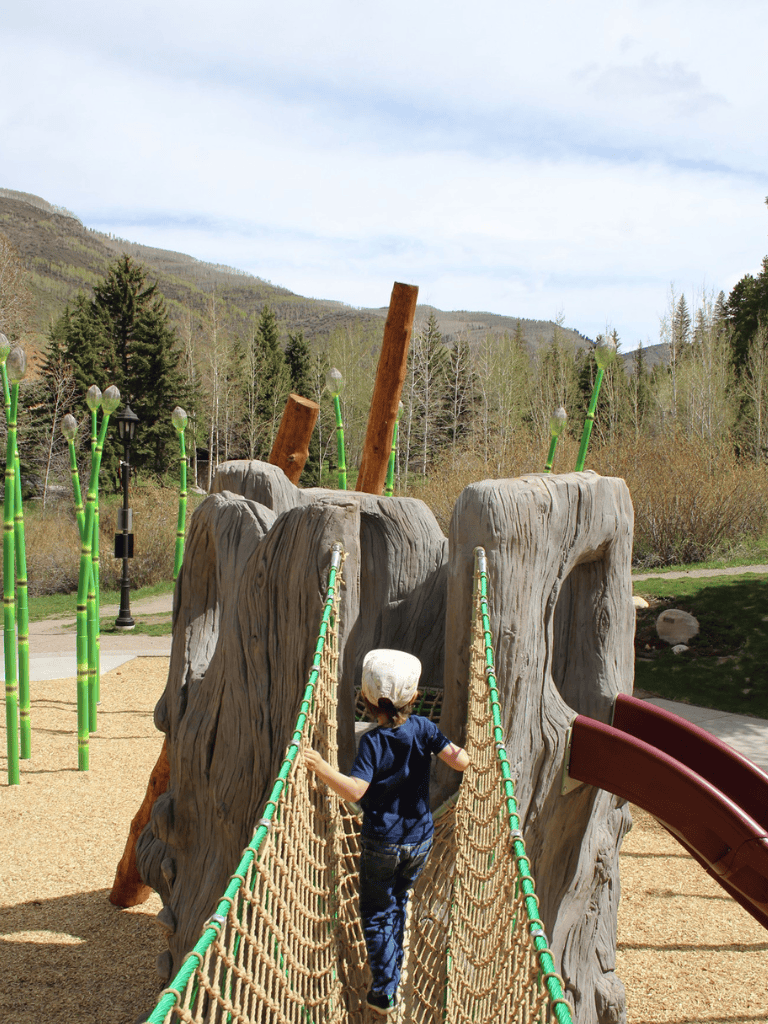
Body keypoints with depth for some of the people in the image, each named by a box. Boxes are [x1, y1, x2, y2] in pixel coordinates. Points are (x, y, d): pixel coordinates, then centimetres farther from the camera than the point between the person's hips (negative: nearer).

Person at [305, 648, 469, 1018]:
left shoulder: (372, 741, -20)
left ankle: (385, 993, 12)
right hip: (421, 840, 4)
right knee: (397, 904, 26)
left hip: (381, 844, -4)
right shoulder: (423, 729, -10)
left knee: (376, 915, 12)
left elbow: (355, 790, -30)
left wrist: (323, 769, -34)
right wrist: (459, 752, 5)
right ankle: (391, 970, 41)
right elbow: (460, 762, -15)